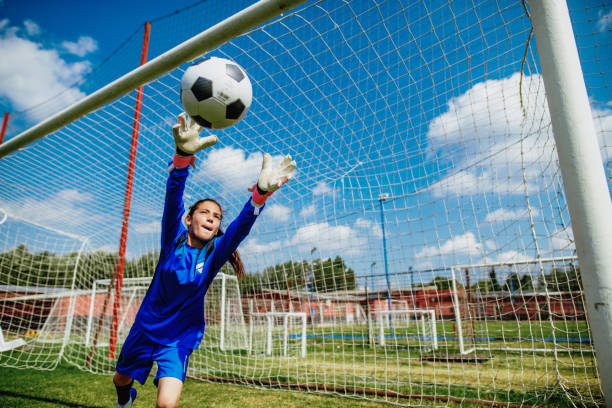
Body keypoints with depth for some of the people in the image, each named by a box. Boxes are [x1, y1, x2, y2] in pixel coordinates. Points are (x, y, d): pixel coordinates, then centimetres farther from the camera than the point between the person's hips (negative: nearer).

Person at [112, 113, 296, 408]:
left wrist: (261, 192, -53)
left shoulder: (216, 252, -15)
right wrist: (183, 154, -51)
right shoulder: (173, 238, -15)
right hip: (146, 325, 2)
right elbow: (173, 196, -32)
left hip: (181, 334, -1)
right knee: (121, 379, 25)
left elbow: (242, 226, -34)